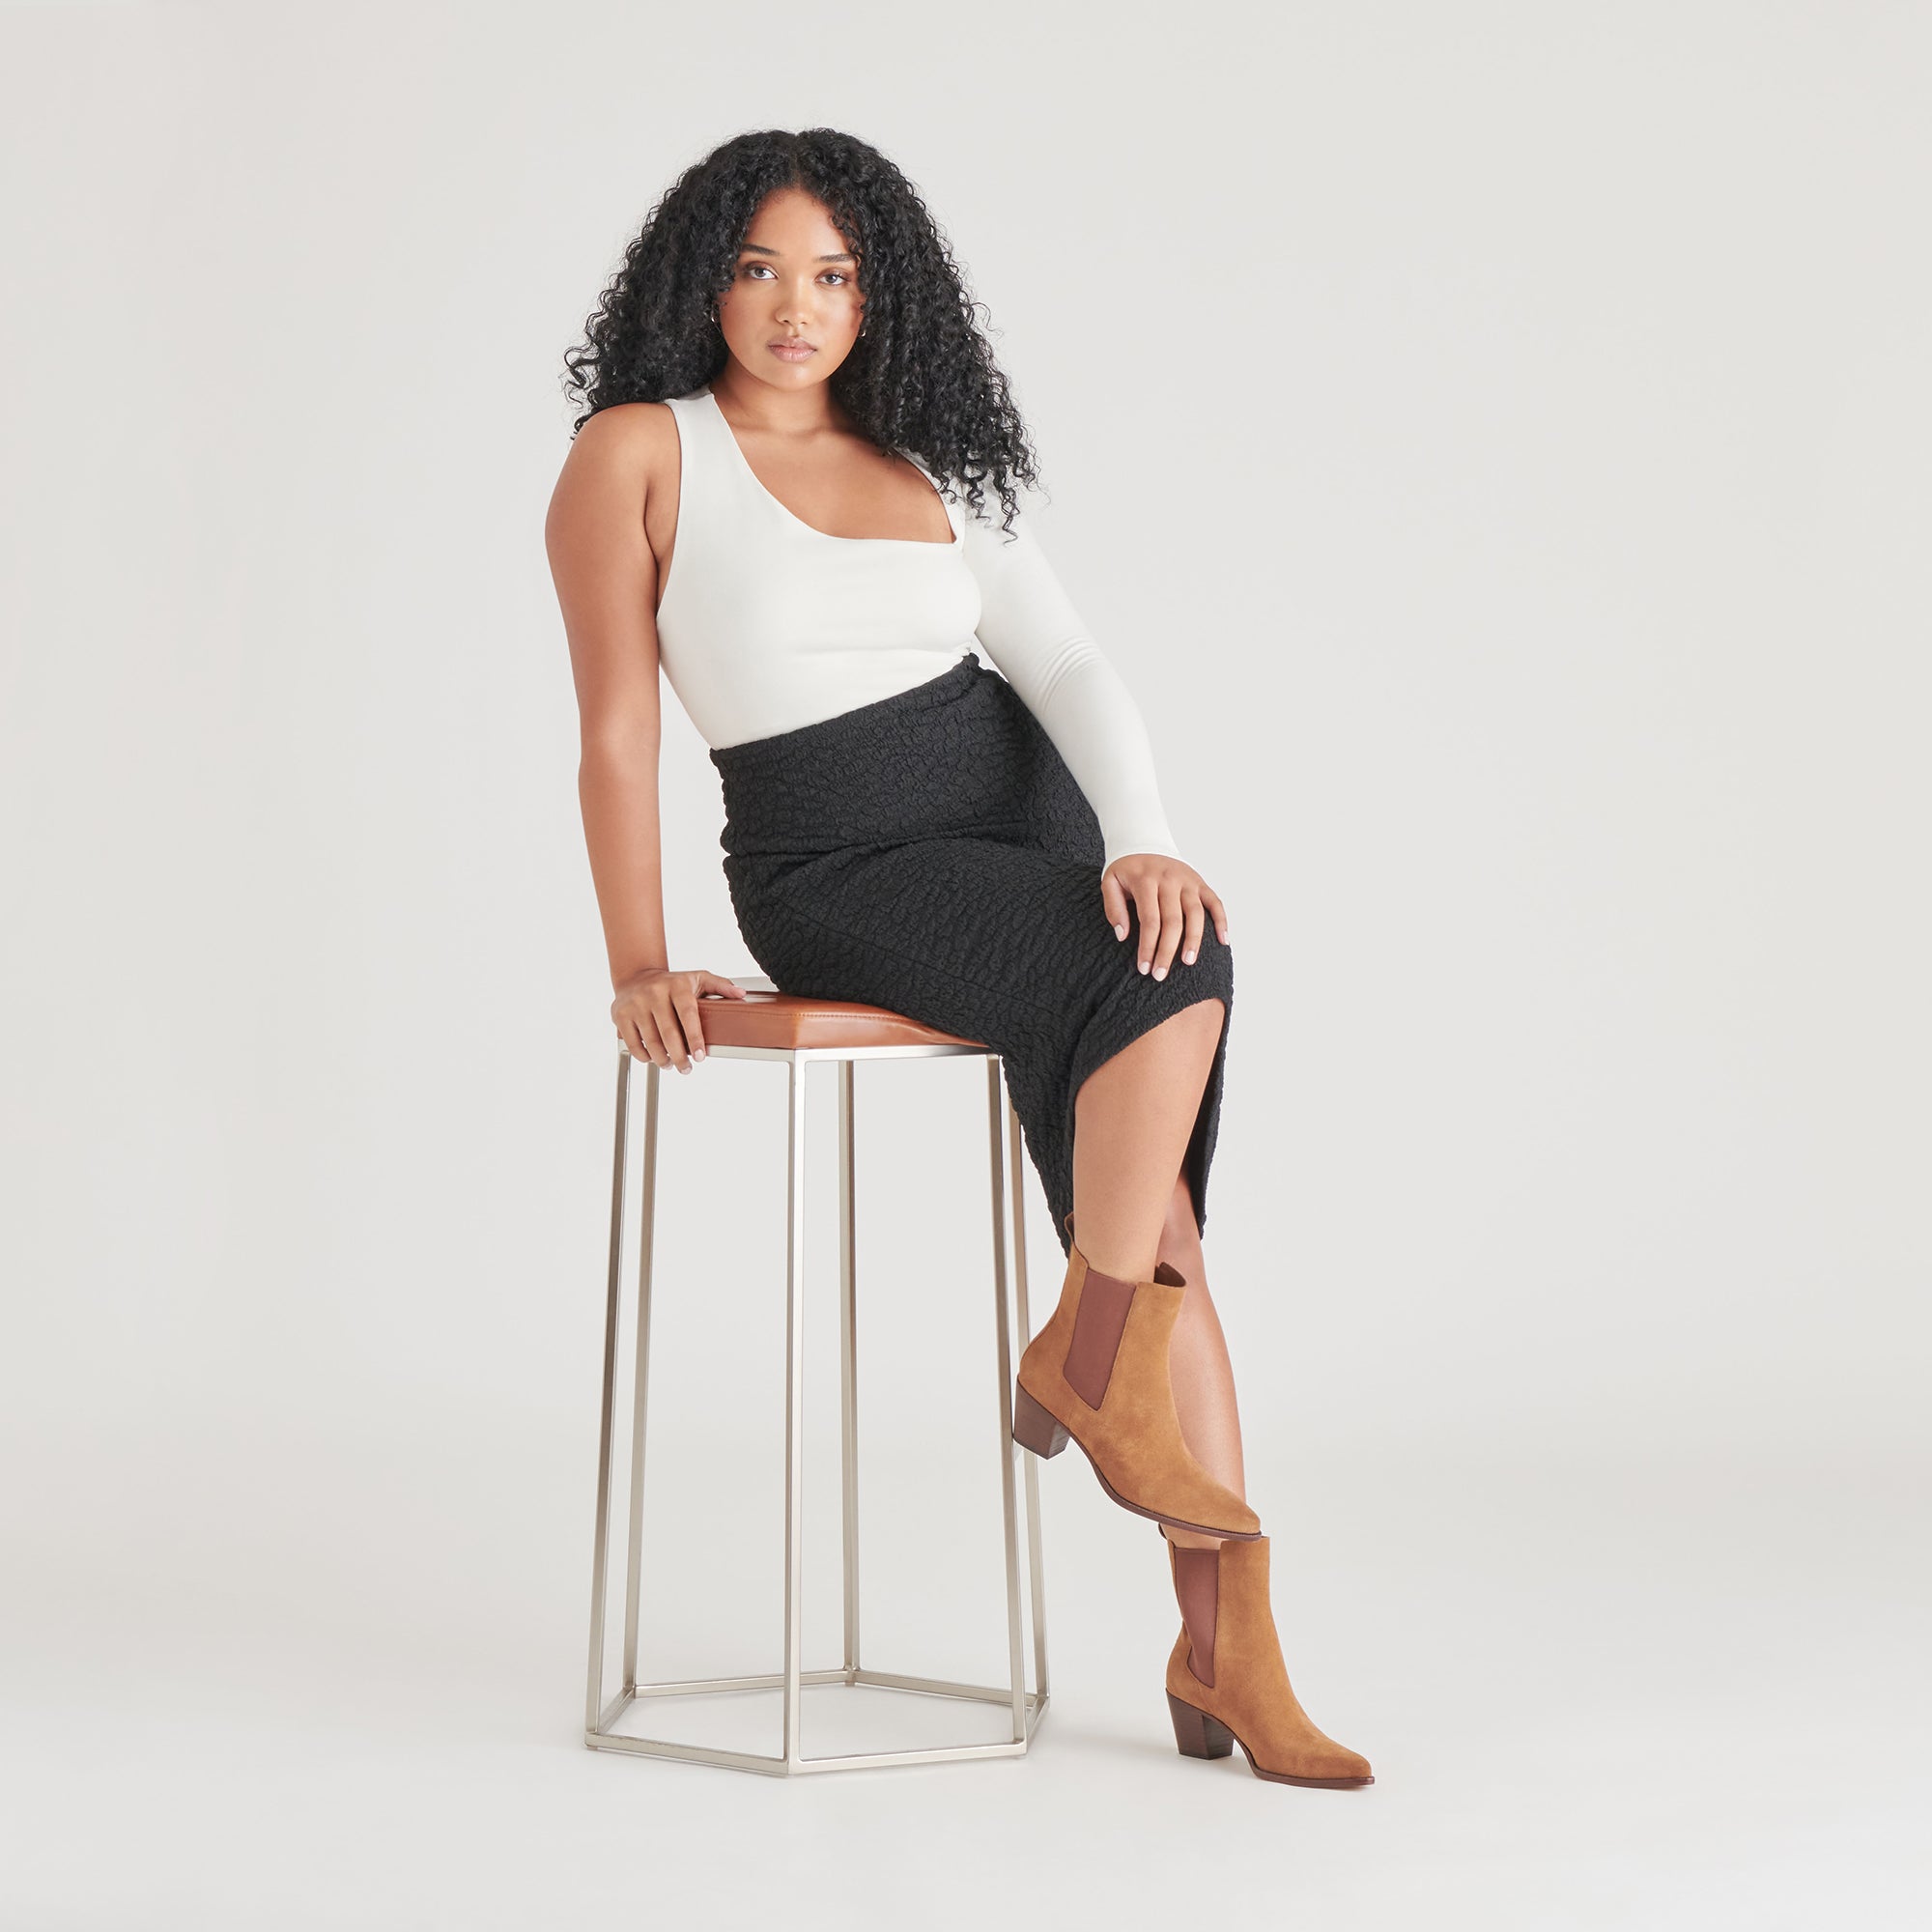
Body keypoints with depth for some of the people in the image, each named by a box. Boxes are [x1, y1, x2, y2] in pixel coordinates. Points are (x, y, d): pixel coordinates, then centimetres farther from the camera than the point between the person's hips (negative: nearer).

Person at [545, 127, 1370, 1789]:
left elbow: (1068, 666, 2)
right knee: (1172, 993, -28)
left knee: (1140, 1199, -12)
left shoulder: (940, 467, 13)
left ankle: (1226, 1637, -8)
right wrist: (640, 965, -10)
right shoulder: (639, 452, 2)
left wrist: (1142, 840, -16)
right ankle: (1098, 1361, -9)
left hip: (1024, 810, 4)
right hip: (838, 873, -4)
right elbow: (617, 728, -3)